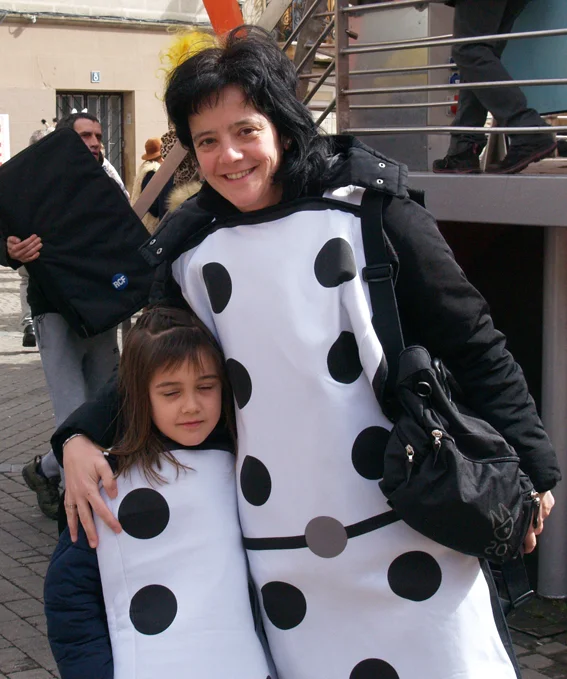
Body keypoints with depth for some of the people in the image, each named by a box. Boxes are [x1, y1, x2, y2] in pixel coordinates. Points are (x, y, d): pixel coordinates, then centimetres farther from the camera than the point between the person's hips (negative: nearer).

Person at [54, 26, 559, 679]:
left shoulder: (364, 208, -4)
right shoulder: (190, 252, 5)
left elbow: (471, 341, -1)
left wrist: (528, 463, 1)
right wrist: (81, 436, 3)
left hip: (404, 522, -2)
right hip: (280, 547, 3)